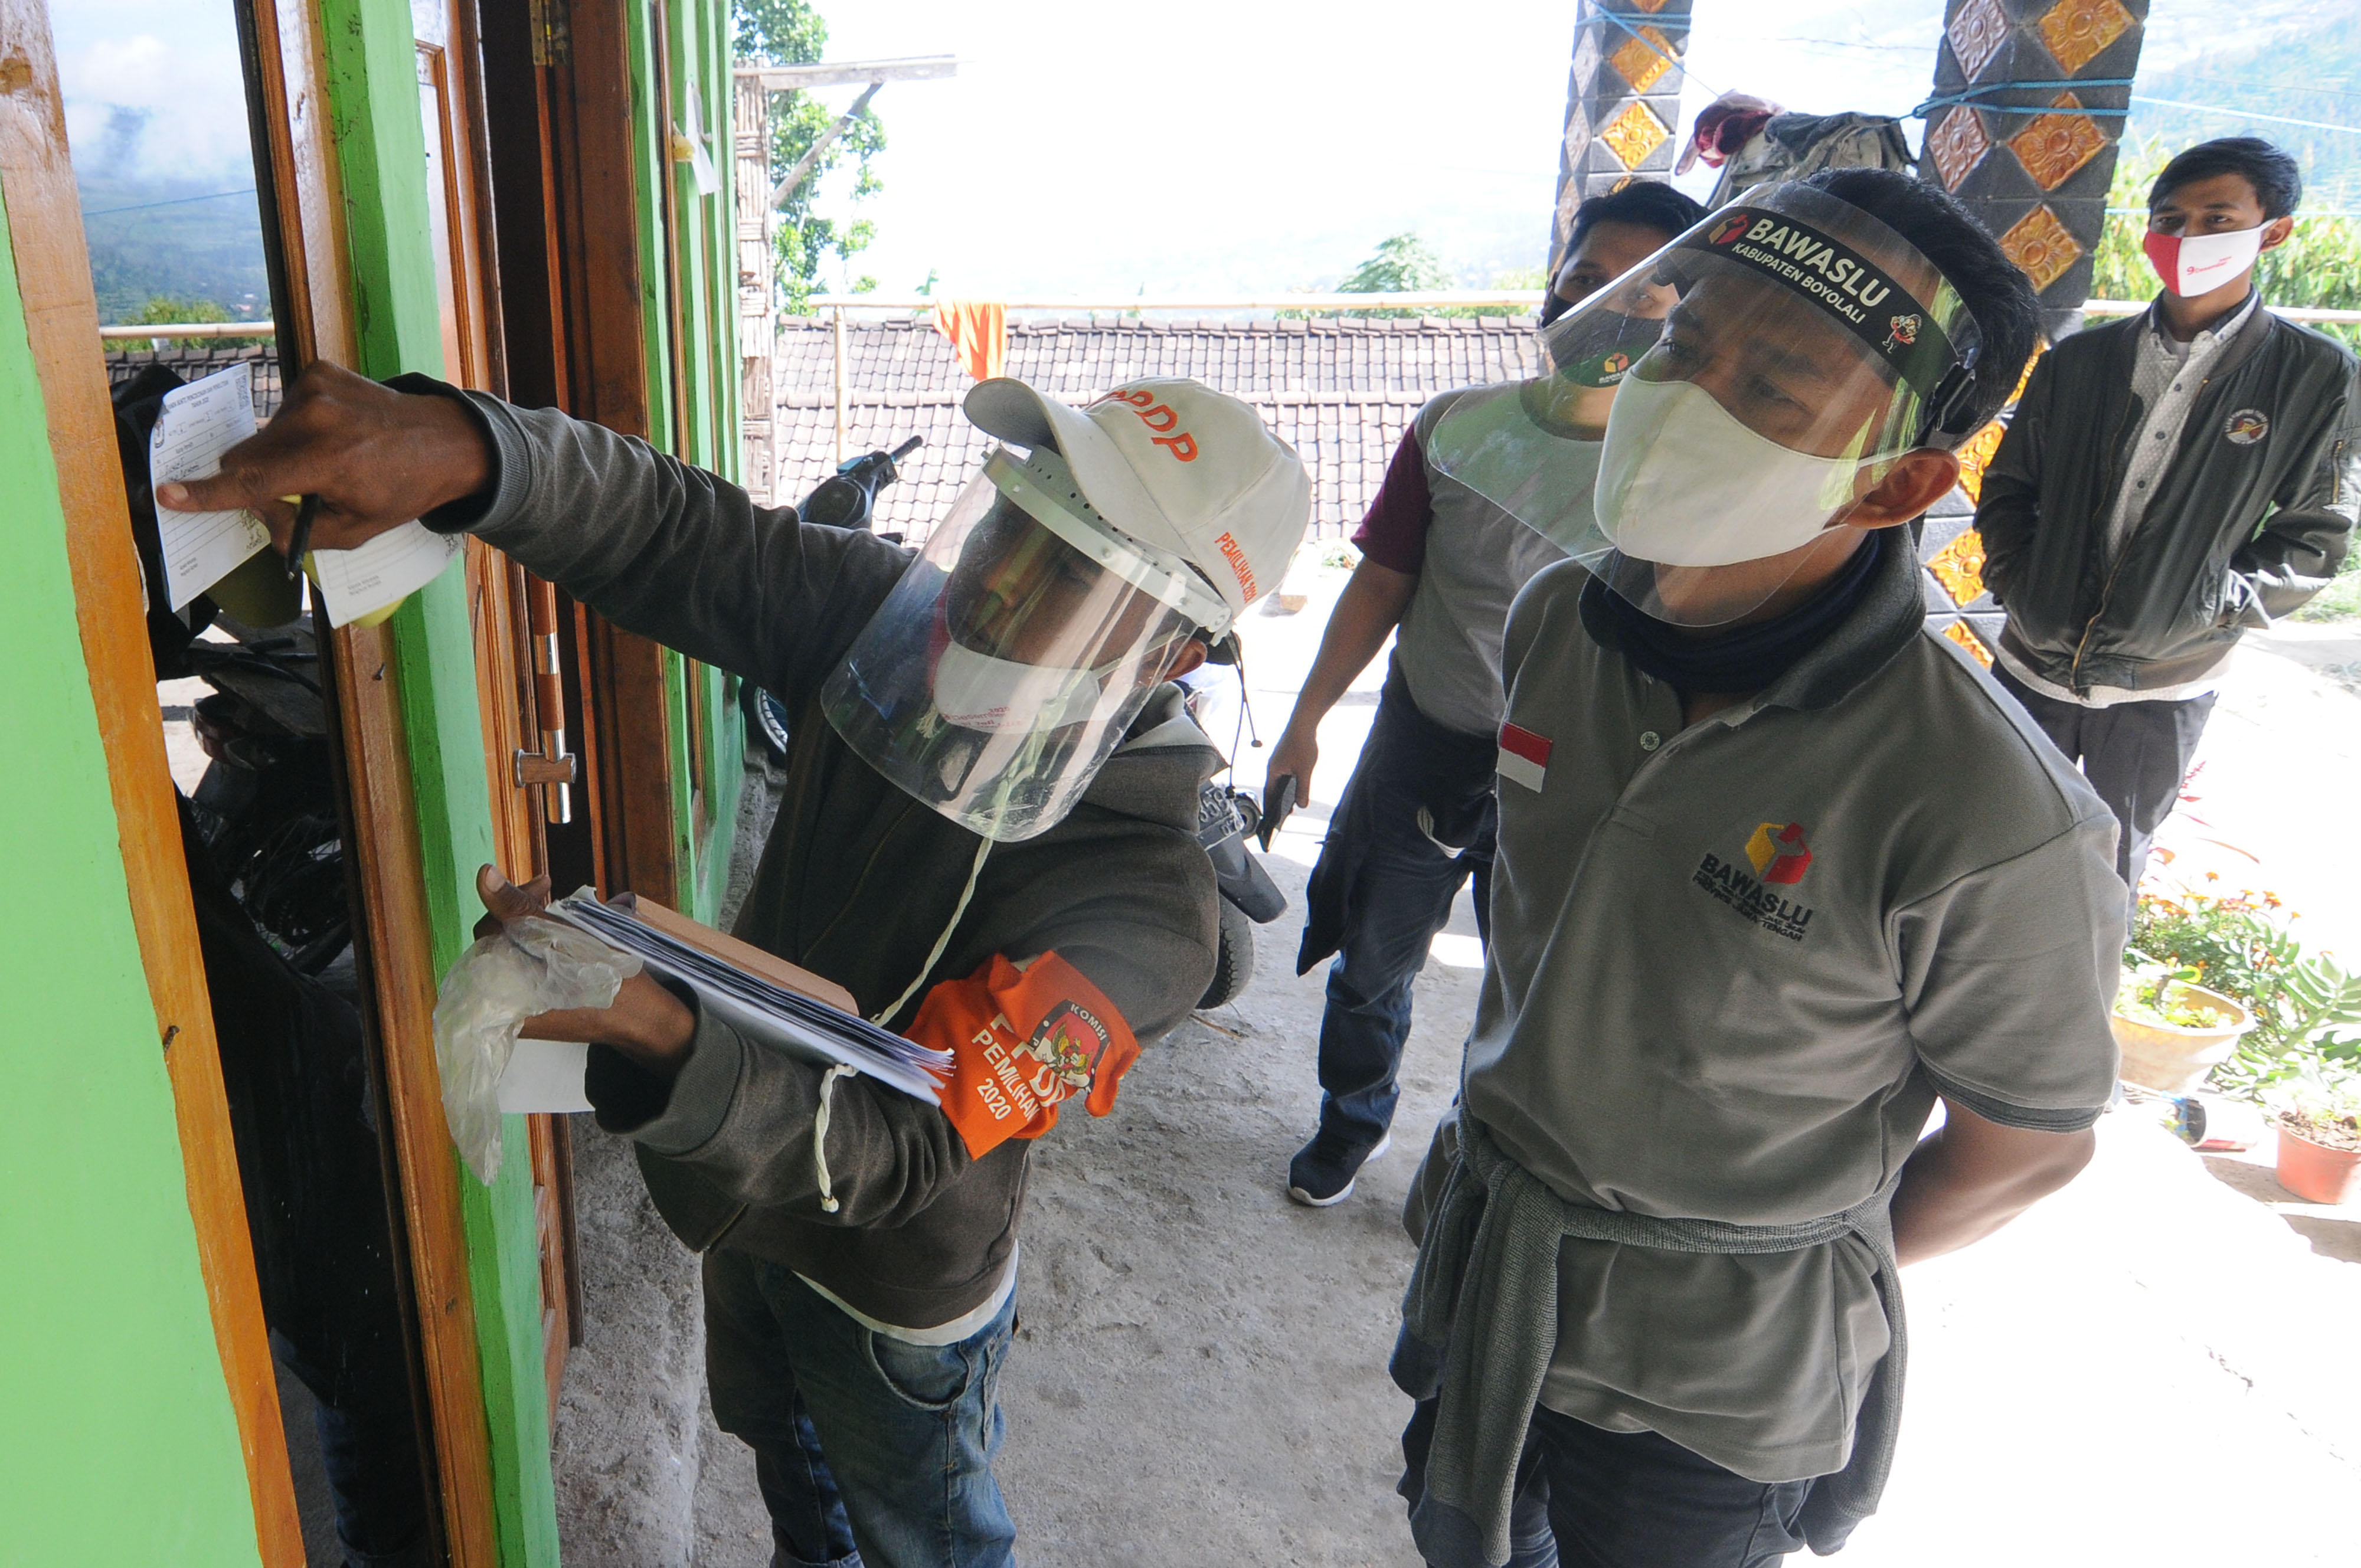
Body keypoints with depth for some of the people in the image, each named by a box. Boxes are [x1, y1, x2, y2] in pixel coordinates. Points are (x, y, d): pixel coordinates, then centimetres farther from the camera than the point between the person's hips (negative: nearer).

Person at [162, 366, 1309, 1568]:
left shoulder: (1142, 901, -38)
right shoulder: (893, 621, -22)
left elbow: (900, 1151, -40)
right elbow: (671, 531, -27)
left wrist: (662, 1040, -57)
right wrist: (455, 444, -48)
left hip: (897, 1295, -5)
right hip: (752, 1194, 6)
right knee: (784, 1449, 36)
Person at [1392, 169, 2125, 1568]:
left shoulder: (1988, 818, -30)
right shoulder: (1557, 622, -12)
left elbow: (2030, 1149, -13)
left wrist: (1794, 1279, -1)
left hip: (1705, 1400, -5)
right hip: (1476, 1271, 6)